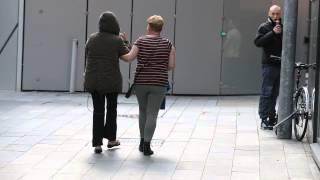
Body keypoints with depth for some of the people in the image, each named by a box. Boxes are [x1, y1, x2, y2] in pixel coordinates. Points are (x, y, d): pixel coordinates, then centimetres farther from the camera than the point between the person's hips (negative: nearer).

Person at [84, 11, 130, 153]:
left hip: (93, 81, 2)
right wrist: (125, 42, 13)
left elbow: (87, 56, 8)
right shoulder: (117, 40, -11)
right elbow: (128, 56, -1)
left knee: (98, 110, 8)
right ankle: (110, 138, 26)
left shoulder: (92, 39, -1)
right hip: (111, 81, -2)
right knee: (111, 108, 18)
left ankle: (97, 143, 2)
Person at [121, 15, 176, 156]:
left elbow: (129, 58, -8)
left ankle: (142, 141, 24)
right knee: (152, 114, 0)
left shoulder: (141, 41, -2)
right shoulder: (168, 44, 1)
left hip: (141, 82, 1)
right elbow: (172, 65, -2)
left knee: (143, 111, 19)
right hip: (159, 84, -1)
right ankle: (146, 145, -9)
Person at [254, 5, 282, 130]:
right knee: (266, 92, -5)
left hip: (280, 64, 5)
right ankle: (264, 119, -4)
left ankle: (272, 118, 17)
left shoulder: (283, 27, 14)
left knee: (275, 93, 10)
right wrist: (272, 33, -21)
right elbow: (258, 42, -15)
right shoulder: (264, 27, -1)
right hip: (269, 64, -5)